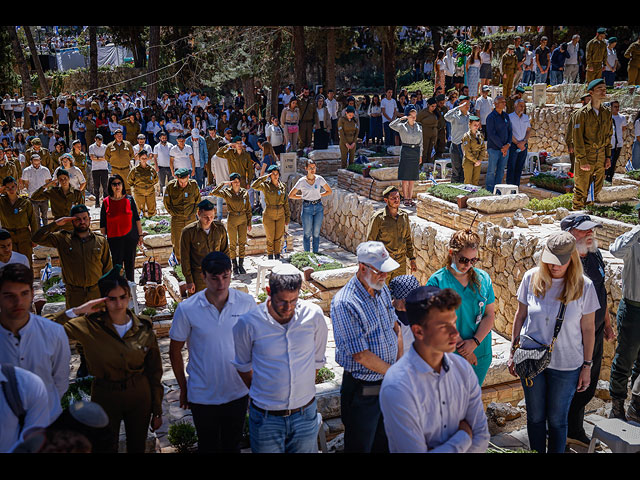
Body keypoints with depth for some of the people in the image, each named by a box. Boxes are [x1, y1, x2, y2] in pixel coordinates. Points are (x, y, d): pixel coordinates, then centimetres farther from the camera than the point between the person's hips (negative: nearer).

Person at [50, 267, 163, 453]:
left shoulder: (144, 327, -8)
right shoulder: (90, 325, -14)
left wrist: (157, 411, 3)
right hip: (105, 397, -2)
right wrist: (77, 311, -29)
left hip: (140, 397, 2)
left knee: (137, 448, 18)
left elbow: (155, 371, 0)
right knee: (105, 447, 11)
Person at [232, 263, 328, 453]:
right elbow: (243, 366, 3)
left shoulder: (314, 315, -10)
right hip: (266, 416, -1)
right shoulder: (248, 322, -14)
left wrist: (304, 390, 10)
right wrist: (261, 394, 7)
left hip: (305, 413, 2)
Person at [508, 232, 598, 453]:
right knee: (535, 416, 15)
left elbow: (588, 329, -3)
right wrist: (513, 351, 6)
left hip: (566, 365, -1)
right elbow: (520, 315, 3)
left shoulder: (584, 286, -10)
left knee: (557, 420, 11)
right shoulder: (531, 278, -7)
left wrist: (587, 366, 0)